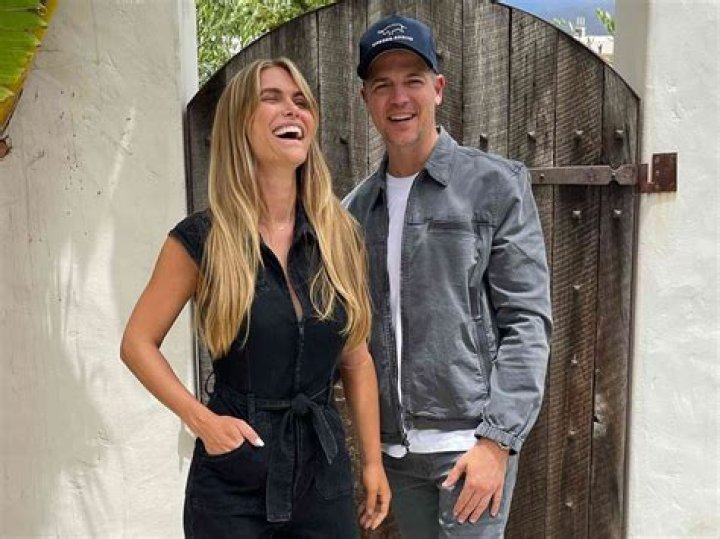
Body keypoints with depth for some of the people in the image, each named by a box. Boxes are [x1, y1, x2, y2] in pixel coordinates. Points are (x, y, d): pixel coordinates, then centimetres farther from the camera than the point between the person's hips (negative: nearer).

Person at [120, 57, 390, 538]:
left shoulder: (342, 236, 0)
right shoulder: (201, 238, -9)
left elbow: (356, 359, 7)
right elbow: (138, 342, -1)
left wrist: (373, 461, 7)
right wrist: (201, 420, -14)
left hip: (325, 474, 3)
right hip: (233, 483, -3)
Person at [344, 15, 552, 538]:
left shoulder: (495, 185, -5)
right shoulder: (359, 206, 8)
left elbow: (527, 322, -9)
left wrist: (498, 439, -15)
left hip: (472, 440, -4)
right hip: (395, 446, 5)